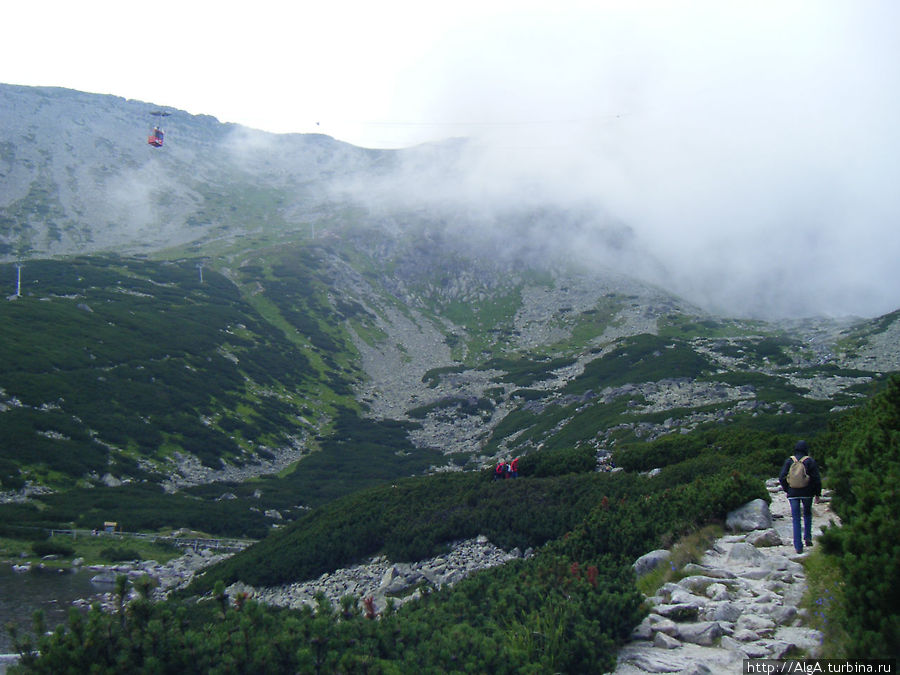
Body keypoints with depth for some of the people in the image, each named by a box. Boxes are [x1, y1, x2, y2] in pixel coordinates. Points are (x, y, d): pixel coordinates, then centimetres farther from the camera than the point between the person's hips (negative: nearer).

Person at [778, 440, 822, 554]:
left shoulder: (789, 461, 1)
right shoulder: (810, 461, -4)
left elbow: (782, 477, -1)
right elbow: (817, 479, -5)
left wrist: (787, 490, 12)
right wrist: (817, 494, 4)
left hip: (793, 493, 1)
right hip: (807, 493, -1)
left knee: (796, 519, 4)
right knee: (807, 514, 23)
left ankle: (798, 546, 0)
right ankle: (807, 537, 11)